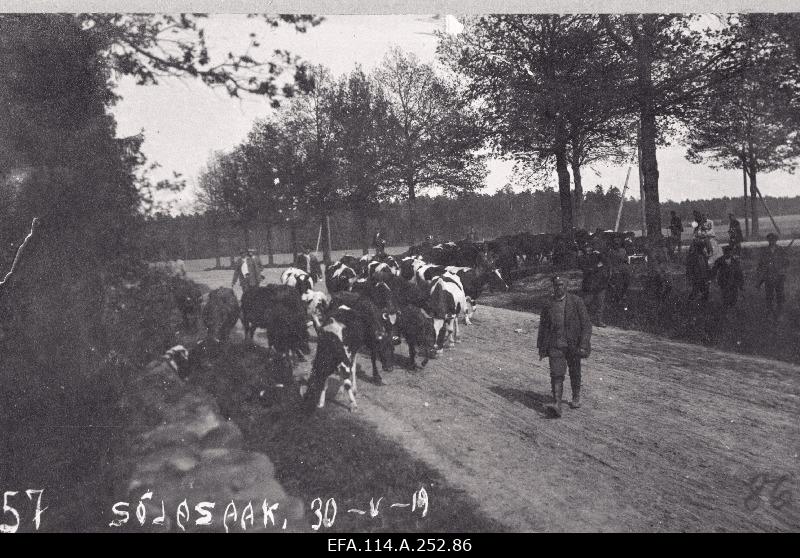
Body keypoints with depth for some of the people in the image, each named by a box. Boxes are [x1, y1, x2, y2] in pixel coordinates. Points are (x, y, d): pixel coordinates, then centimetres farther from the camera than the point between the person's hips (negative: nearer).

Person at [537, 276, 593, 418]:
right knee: (556, 374, -11)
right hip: (555, 346, 0)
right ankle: (557, 405, -17)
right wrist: (541, 348, 10)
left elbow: (586, 324, -6)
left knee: (575, 373, 15)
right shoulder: (548, 305, 3)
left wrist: (583, 345, -14)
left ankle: (576, 398, 37)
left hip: (573, 345, 0)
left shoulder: (576, 302, -5)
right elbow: (543, 326, 11)